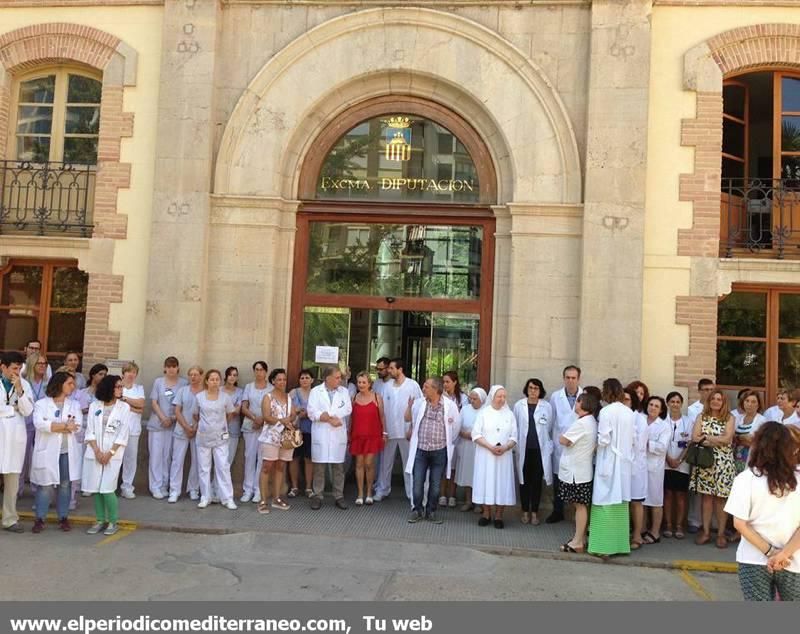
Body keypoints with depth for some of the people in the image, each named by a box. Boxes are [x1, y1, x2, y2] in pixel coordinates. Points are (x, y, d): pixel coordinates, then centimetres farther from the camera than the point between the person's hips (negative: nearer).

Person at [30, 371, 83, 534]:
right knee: (45, 485, 0)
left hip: (68, 451, 3)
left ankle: (63, 517, 16)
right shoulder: (41, 404, 1)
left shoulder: (74, 404, 10)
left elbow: (77, 425, -5)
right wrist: (65, 425, -18)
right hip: (48, 451, -3)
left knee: (65, 485, 6)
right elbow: (39, 423, -16)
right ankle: (40, 519, 11)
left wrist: (52, 426, -15)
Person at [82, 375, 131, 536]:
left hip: (113, 454, -2)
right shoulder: (94, 406, 6)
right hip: (94, 453, 2)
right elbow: (90, 431, 3)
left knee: (107, 489, -9)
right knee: (96, 489, 5)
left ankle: (113, 522, 6)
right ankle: (100, 520, 19)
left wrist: (110, 453, -9)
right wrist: (97, 451, -8)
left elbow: (123, 434, -3)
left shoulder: (124, 407, 1)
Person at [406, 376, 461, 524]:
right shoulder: (419, 403, 1)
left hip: (440, 451, -1)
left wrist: (449, 442, 11)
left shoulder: (450, 406, -5)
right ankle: (418, 510, 18)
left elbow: (456, 426, 6)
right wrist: (409, 405, -3)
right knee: (417, 482, 2)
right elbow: (409, 418, 15)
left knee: (435, 484, 8)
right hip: (420, 450, 1)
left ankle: (431, 511, 23)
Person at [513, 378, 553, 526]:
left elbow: (550, 428, 3)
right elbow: (515, 426, 4)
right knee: (524, 481, 8)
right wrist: (515, 445, 0)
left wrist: (549, 447, 2)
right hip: (524, 449, 1)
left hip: (540, 449, 0)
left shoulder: (547, 406, -1)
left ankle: (534, 512, 16)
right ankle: (525, 512, 18)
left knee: (537, 481, 6)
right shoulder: (519, 405, 0)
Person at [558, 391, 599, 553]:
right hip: (584, 469, 9)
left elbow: (563, 440, -18)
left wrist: (564, 436, 2)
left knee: (580, 505, -3)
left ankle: (578, 542, 3)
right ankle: (580, 538, 21)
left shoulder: (581, 423, -20)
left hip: (576, 471, -9)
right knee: (581, 505, 14)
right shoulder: (593, 422, 10)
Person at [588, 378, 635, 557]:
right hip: (624, 462, 6)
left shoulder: (606, 411, -14)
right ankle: (620, 543, 20)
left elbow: (603, 440, -15)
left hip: (608, 462, -6)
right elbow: (633, 439, 6)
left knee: (606, 503, 0)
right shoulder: (630, 413, 4)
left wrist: (594, 443, 4)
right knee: (621, 502, 13)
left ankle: (604, 546, 2)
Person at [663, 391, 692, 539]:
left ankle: (679, 525, 10)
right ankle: (668, 525, 10)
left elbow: (690, 443, -1)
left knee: (681, 495, 4)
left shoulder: (688, 422, 1)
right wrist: (669, 459, -11)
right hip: (666, 463, 0)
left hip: (683, 464, 0)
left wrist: (679, 460, -9)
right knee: (667, 494, 3)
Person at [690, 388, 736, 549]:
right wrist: (717, 440, -11)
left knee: (721, 498, 1)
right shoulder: (702, 417, 8)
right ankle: (706, 532, 12)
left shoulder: (729, 418, 3)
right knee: (706, 497, 4)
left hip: (723, 463, -1)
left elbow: (727, 439, -9)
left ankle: (721, 533, 11)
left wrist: (706, 437, -5)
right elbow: (694, 437, -4)